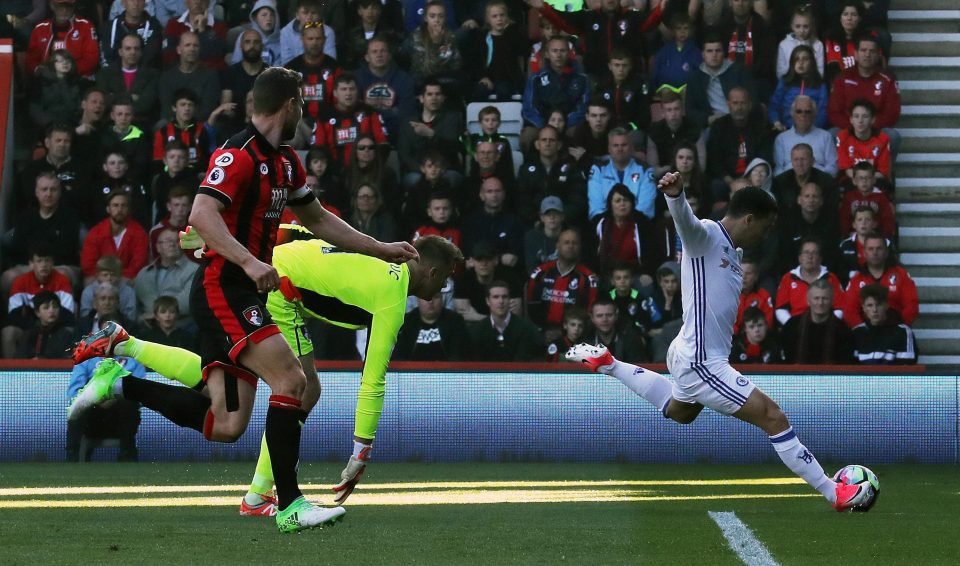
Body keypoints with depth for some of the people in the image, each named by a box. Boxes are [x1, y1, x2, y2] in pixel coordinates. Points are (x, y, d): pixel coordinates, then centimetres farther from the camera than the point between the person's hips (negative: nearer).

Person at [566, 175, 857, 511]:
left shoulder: (730, 252, 11)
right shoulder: (706, 235, -17)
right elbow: (684, 218, -39)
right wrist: (674, 193, -59)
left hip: (689, 355, 11)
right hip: (701, 364, -11)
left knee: (679, 412, 40)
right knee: (773, 418, -11)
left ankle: (608, 365, 48)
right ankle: (833, 493, -7)